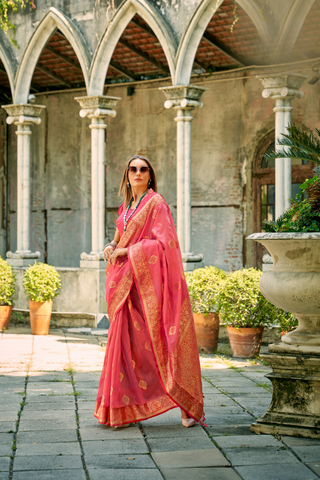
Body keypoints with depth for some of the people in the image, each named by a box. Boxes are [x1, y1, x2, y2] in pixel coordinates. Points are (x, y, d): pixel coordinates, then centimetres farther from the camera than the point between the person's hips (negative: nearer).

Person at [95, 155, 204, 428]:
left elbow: (165, 242, -14)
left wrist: (128, 252, -14)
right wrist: (111, 248, 2)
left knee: (161, 343, -8)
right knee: (126, 340, 4)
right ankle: (123, 410, 8)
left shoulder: (156, 203, -5)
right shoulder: (127, 207, 18)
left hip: (150, 281, -7)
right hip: (129, 283, 7)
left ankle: (190, 407, -1)